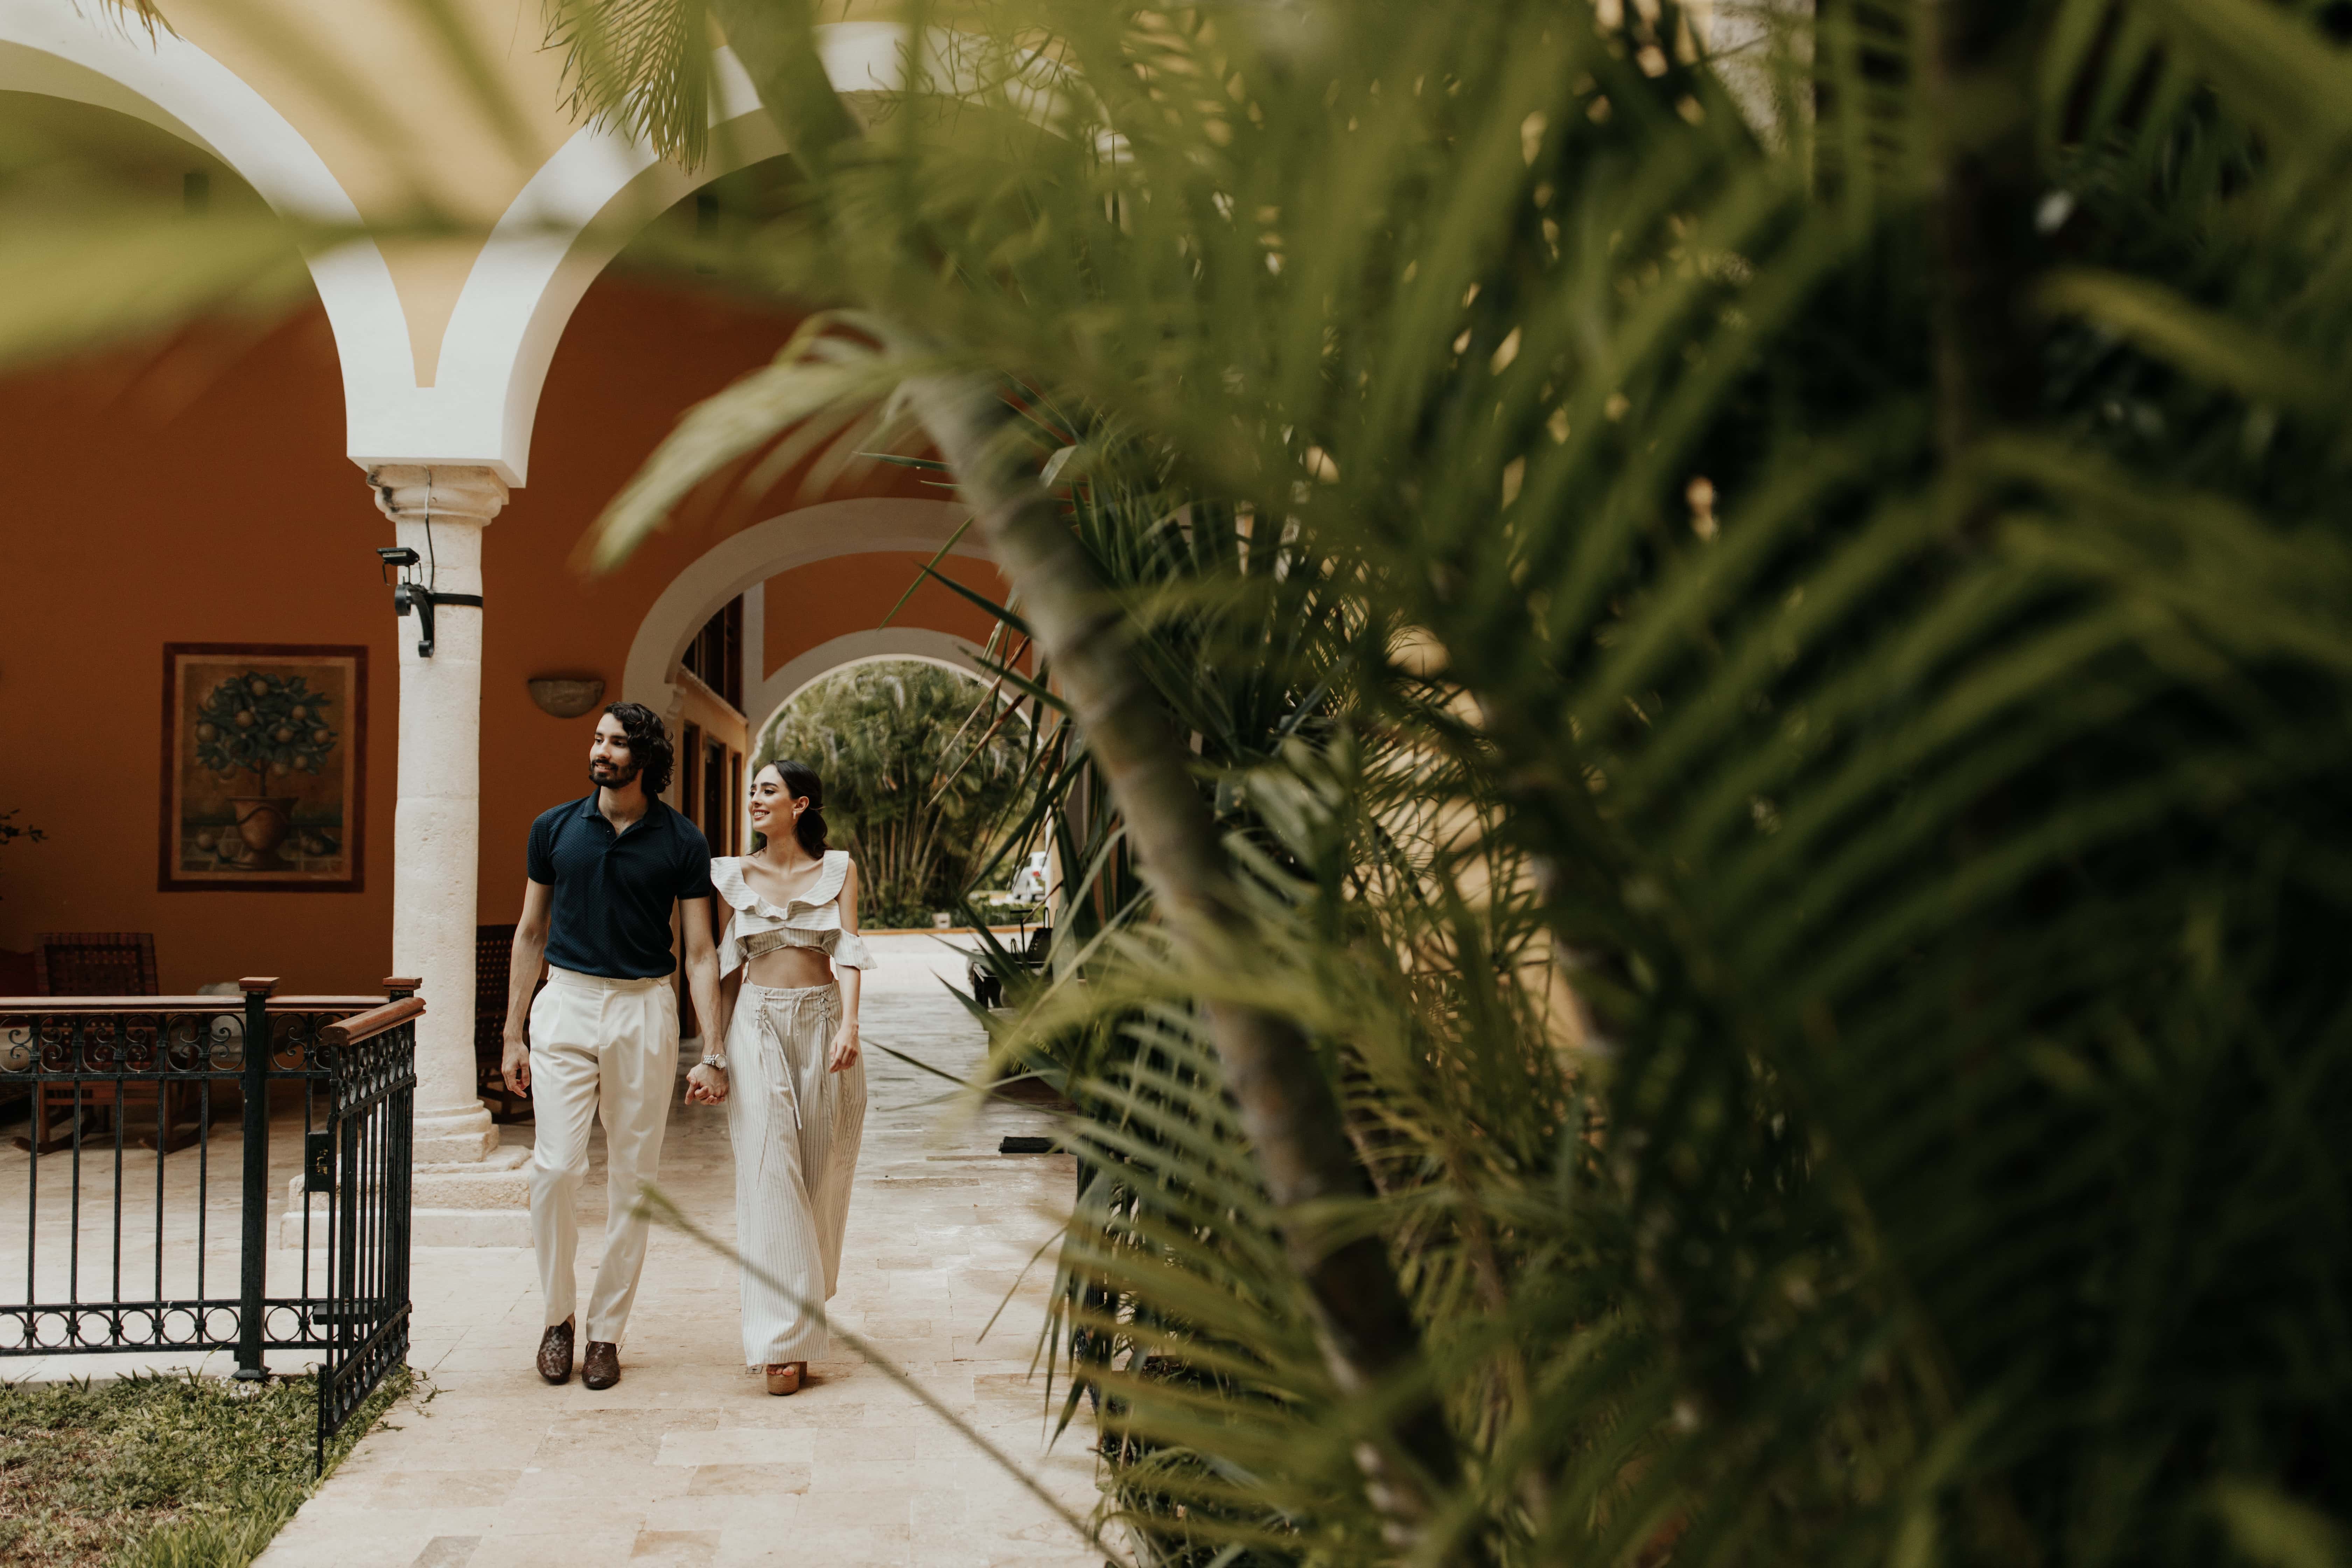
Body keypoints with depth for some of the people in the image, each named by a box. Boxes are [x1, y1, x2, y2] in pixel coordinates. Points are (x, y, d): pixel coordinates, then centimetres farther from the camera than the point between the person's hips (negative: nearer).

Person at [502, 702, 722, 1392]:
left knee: (633, 1178, 3)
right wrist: (513, 1033, 8)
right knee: (555, 1168, -8)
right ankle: (558, 1316, 12)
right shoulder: (555, 829, 5)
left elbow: (701, 952, 0)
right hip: (565, 1005, 1)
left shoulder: (682, 843, 0)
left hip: (644, 1010, -1)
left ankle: (606, 1332, 15)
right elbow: (530, 932, 12)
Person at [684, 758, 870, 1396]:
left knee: (821, 1177, 5)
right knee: (769, 1174, -8)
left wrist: (849, 1026, -18)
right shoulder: (736, 875, 8)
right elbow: (729, 968, 11)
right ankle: (783, 1342, -9)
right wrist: (713, 1054, 6)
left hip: (822, 1021, 0)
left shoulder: (838, 869, 5)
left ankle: (802, 1321, 23)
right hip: (758, 1026, 0)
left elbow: (848, 952, -4)